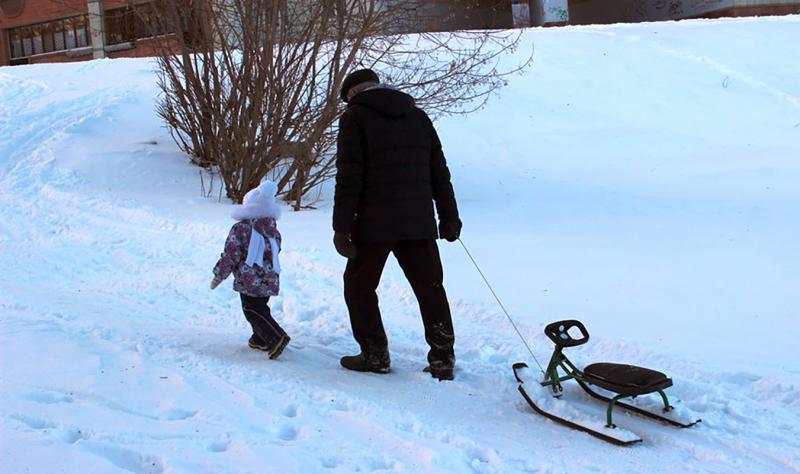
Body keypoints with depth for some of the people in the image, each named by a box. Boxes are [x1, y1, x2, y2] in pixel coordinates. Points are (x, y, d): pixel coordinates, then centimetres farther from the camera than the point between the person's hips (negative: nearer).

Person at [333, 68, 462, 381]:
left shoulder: (355, 117, -2)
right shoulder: (419, 117, 16)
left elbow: (349, 178, -10)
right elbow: (439, 172, 15)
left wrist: (342, 227, -9)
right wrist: (449, 216, 19)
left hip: (374, 225, -5)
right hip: (419, 224, 5)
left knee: (360, 286, 11)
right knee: (430, 288, 8)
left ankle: (375, 354, 11)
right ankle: (443, 359, 6)